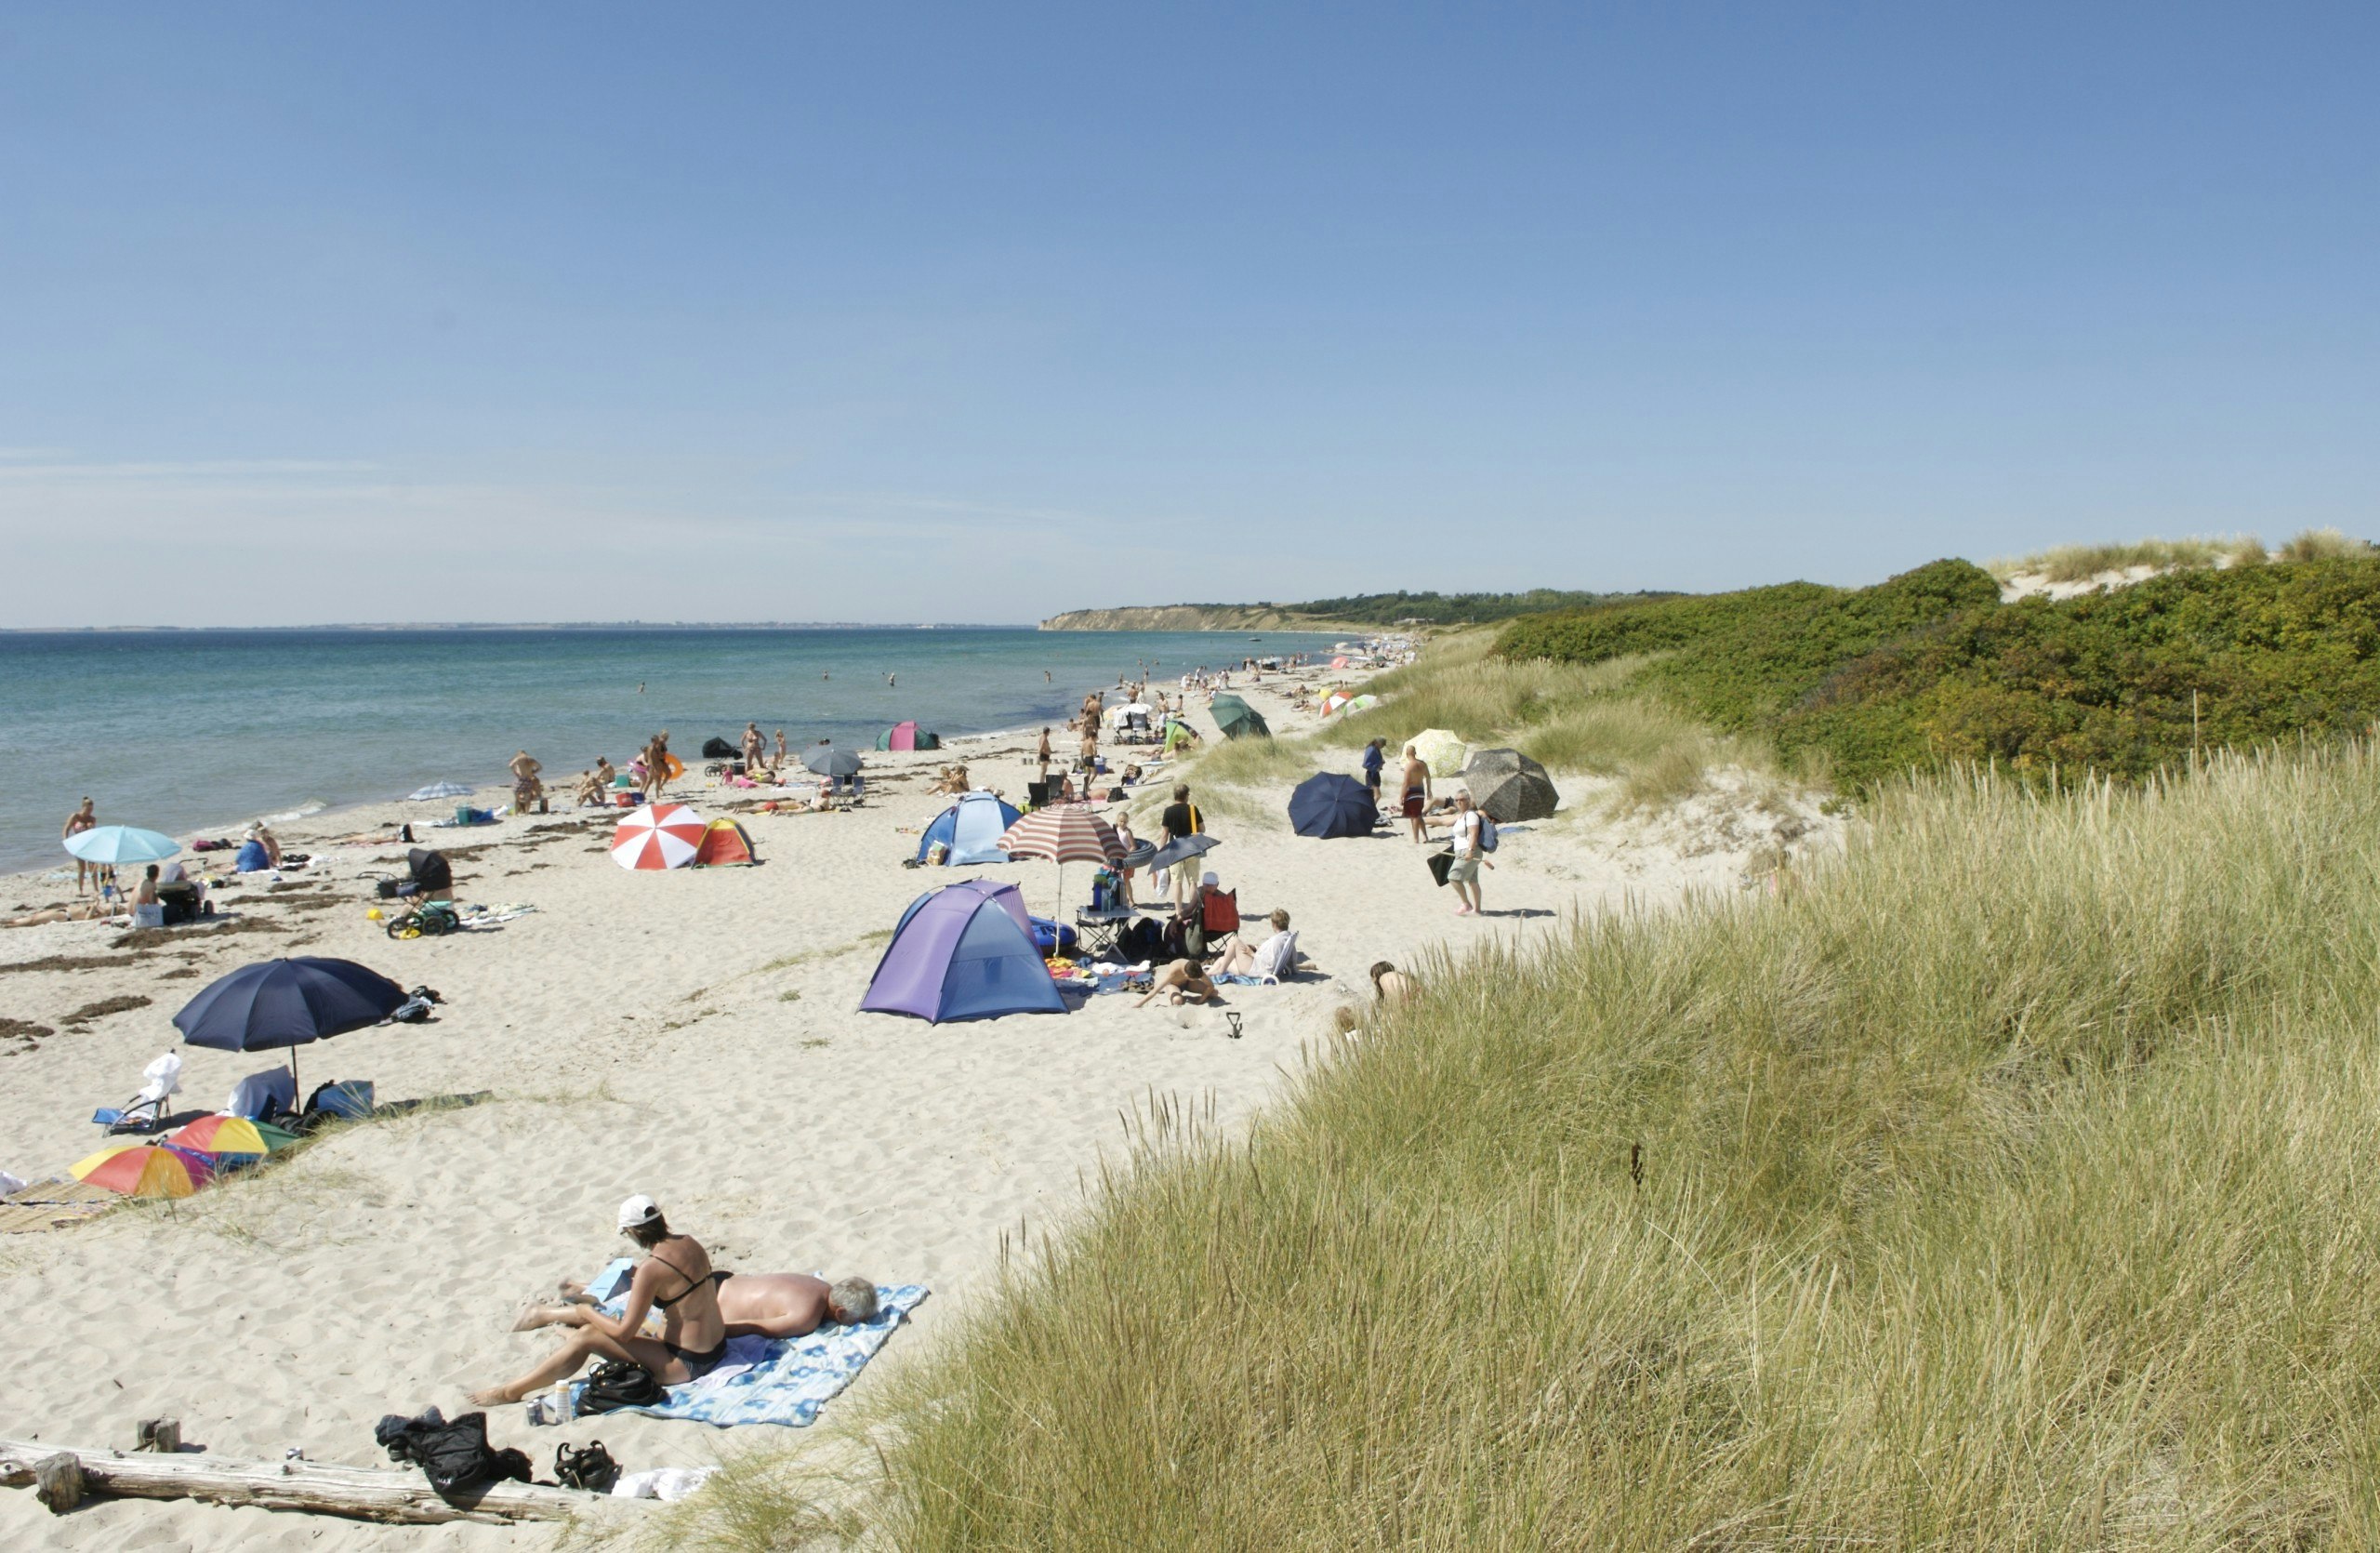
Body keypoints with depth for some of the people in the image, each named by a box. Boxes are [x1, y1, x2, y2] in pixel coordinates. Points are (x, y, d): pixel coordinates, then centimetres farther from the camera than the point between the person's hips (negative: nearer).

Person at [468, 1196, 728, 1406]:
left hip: (686, 1365, -9)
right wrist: (638, 1279, 20)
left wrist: (586, 1312, -1)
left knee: (587, 1336, -5)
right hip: (717, 1348, 9)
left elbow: (624, 1332, -15)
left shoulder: (651, 1268, -21)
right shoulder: (689, 1242, 2)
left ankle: (512, 1391, 3)